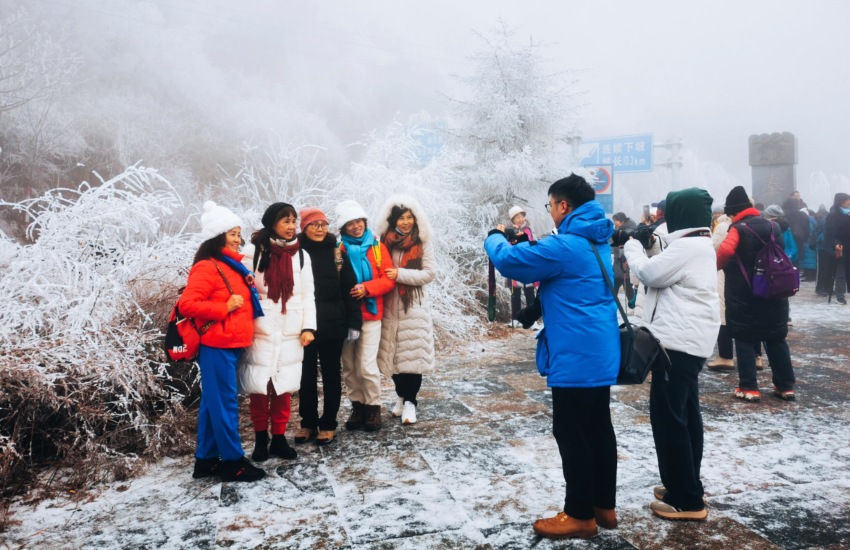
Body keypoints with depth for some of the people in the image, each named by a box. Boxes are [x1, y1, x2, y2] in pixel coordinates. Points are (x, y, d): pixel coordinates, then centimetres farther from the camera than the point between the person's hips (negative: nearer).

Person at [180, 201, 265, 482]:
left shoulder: (232, 265, 15)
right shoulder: (207, 267, -13)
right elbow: (186, 304, -20)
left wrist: (248, 289, 7)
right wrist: (225, 307, -19)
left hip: (231, 345, 9)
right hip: (216, 347, -9)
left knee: (212, 404, 14)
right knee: (224, 404, -2)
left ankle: (206, 460, 22)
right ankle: (233, 462, 7)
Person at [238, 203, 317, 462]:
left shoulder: (301, 255, 9)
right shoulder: (254, 252, -1)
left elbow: (307, 295, 9)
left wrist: (308, 326, 0)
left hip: (290, 333, 2)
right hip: (260, 332, -2)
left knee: (284, 388, 6)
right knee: (259, 388, 3)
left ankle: (279, 438, 19)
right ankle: (260, 438, 18)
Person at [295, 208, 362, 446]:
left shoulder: (337, 252, 1)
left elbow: (349, 288, 1)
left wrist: (354, 321, -4)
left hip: (332, 323, 0)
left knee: (331, 373, 9)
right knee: (306, 374, 10)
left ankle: (328, 423, 20)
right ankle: (308, 422, 23)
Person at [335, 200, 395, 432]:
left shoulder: (377, 247, 1)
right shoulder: (338, 249, 3)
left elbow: (389, 278, -3)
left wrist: (366, 288, -17)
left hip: (370, 314, -2)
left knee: (367, 366, -6)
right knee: (349, 367, 8)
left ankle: (373, 407, 12)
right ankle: (358, 406, 24)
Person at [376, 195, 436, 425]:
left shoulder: (423, 243, -2)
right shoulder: (385, 242, 3)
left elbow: (430, 273, -7)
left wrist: (401, 274, -16)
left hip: (414, 305, -2)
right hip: (390, 305, 2)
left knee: (412, 353, -5)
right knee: (394, 353, 7)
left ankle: (410, 401, 3)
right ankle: (401, 396, 22)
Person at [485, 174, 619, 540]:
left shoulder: (566, 245, -18)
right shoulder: (596, 241, 13)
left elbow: (508, 261, -17)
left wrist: (495, 237, 3)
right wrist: (527, 245, 12)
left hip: (576, 357, -10)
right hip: (600, 353, 10)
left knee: (572, 435, 1)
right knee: (598, 431, 16)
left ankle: (580, 515, 11)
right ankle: (604, 505, 26)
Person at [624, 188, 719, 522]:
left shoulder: (687, 246, -18)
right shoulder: (699, 244, 16)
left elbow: (649, 274, -14)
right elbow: (663, 272, 18)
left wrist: (633, 247, 2)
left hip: (679, 341, -11)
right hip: (690, 340, 11)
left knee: (668, 415, -6)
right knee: (685, 412, 16)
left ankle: (687, 500, 0)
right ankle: (686, 486, 28)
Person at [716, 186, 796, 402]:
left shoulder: (739, 229, -12)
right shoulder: (773, 226, 10)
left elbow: (725, 251, -28)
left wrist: (716, 266, -11)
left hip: (743, 295, -6)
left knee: (745, 340, 2)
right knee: (776, 339, 14)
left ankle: (749, 387, 3)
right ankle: (786, 386, 19)